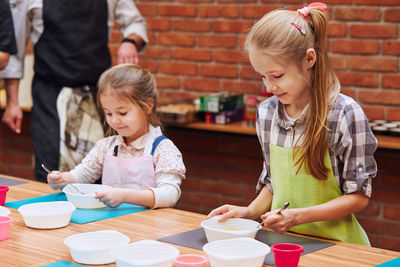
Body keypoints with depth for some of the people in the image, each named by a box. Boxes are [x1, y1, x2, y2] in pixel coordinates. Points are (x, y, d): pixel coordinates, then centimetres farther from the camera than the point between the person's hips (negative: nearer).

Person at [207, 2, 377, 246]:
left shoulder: (345, 114, -11)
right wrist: (250, 212, 1)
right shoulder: (266, 112, 6)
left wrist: (298, 216, -17)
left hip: (332, 243, -4)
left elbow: (359, 196, -7)